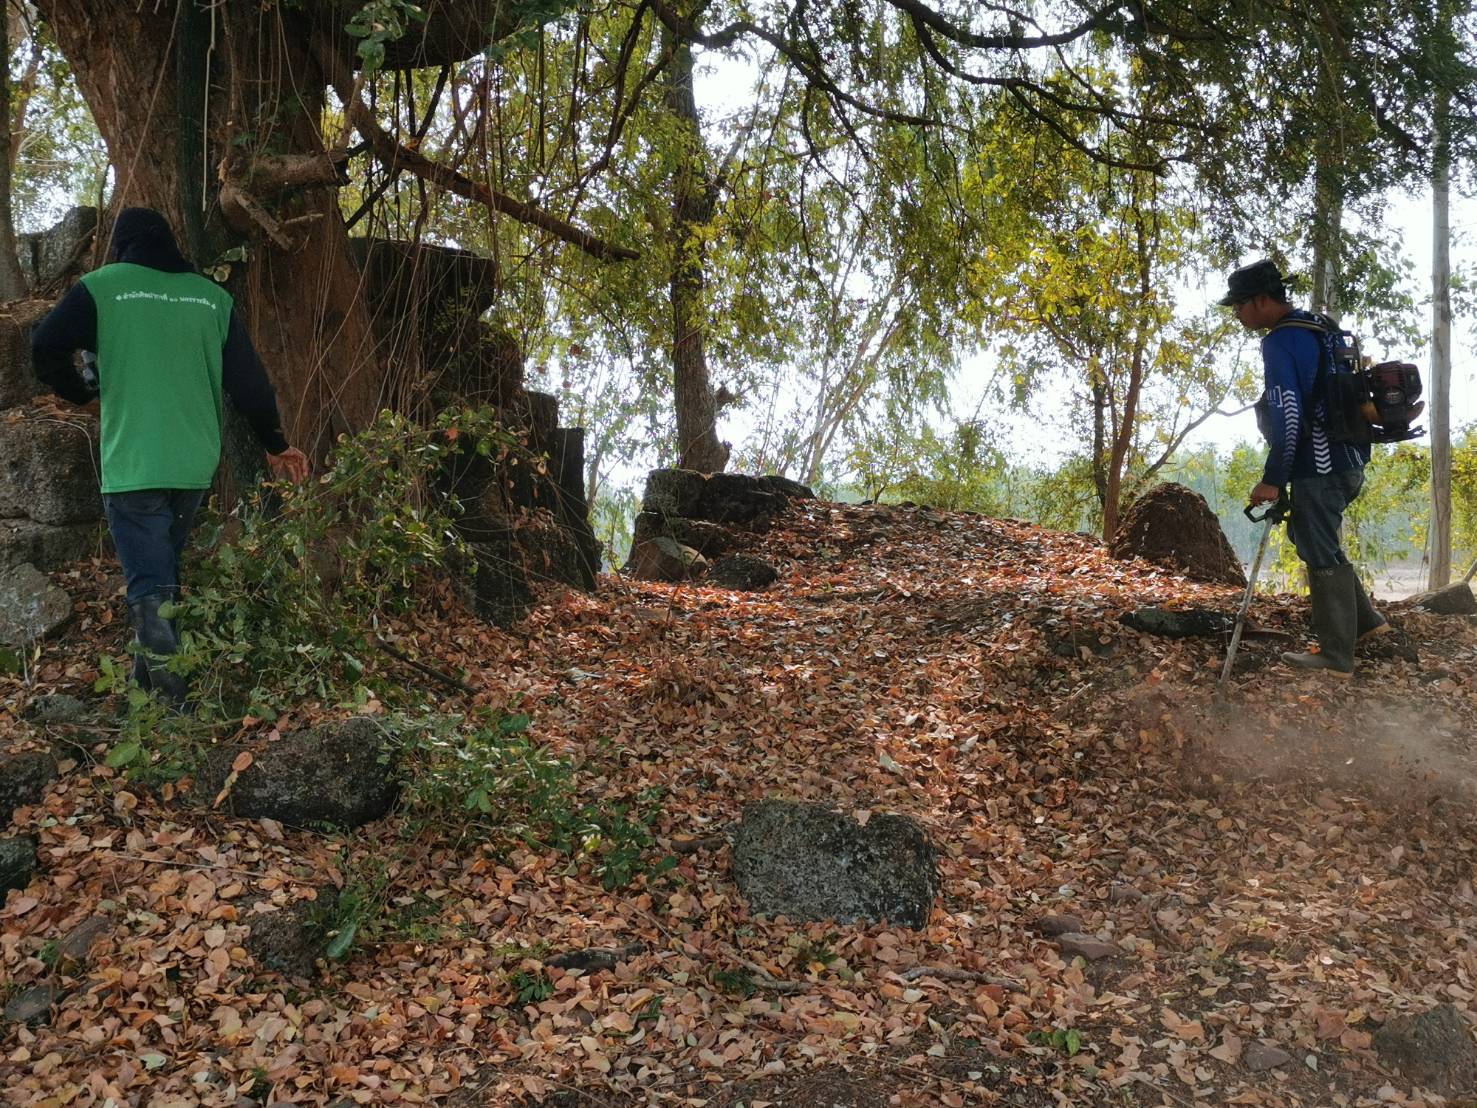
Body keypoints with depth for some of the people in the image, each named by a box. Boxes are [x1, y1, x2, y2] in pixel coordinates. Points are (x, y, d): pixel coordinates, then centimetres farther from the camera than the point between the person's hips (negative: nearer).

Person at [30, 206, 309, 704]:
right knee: (164, 566, 21)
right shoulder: (212, 295, 9)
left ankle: (171, 683, -18)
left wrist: (83, 392, 15)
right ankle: (154, 668, 31)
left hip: (132, 464, -4)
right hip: (195, 463, 5)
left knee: (150, 583, -5)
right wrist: (275, 444, 14)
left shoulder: (102, 286, -1)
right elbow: (248, 379, 6)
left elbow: (45, 348, -4)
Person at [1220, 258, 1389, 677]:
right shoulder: (1318, 327, 14)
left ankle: (1336, 656, 4)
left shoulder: (1280, 342, -15)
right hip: (1347, 461, 10)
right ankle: (1364, 619, 24)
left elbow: (1287, 416, -21)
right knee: (1311, 538, 22)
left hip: (1319, 468, -10)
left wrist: (1272, 480, -16)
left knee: (1322, 556, -3)